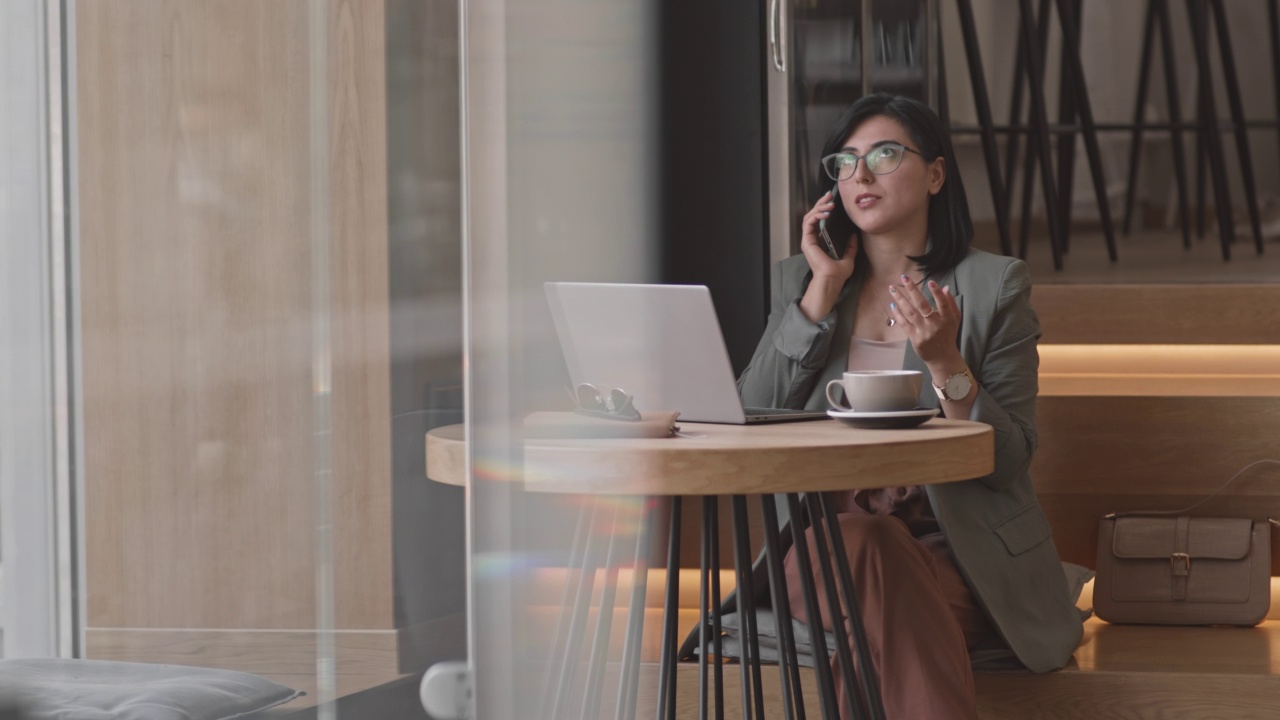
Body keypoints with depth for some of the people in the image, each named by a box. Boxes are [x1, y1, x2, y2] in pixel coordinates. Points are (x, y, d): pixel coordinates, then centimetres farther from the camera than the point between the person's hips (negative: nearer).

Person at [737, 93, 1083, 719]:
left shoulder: (994, 285, 4)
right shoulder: (799, 279, 13)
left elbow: (1010, 461, -3)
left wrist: (945, 363, -19)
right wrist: (823, 291, -2)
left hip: (954, 548, -2)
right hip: (821, 543, 2)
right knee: (869, 547, -34)